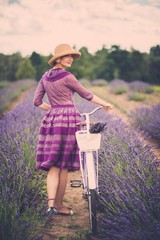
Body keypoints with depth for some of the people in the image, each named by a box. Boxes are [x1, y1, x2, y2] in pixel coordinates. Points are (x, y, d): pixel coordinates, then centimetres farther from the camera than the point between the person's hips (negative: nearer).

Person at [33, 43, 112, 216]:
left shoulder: (45, 77, 12)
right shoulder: (67, 77, -8)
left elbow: (37, 102, 13)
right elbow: (87, 95, 1)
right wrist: (104, 104, 16)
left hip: (51, 120, 6)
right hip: (68, 120, -6)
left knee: (53, 165, 5)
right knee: (64, 165, 4)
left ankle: (50, 203, -9)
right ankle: (59, 205, 12)